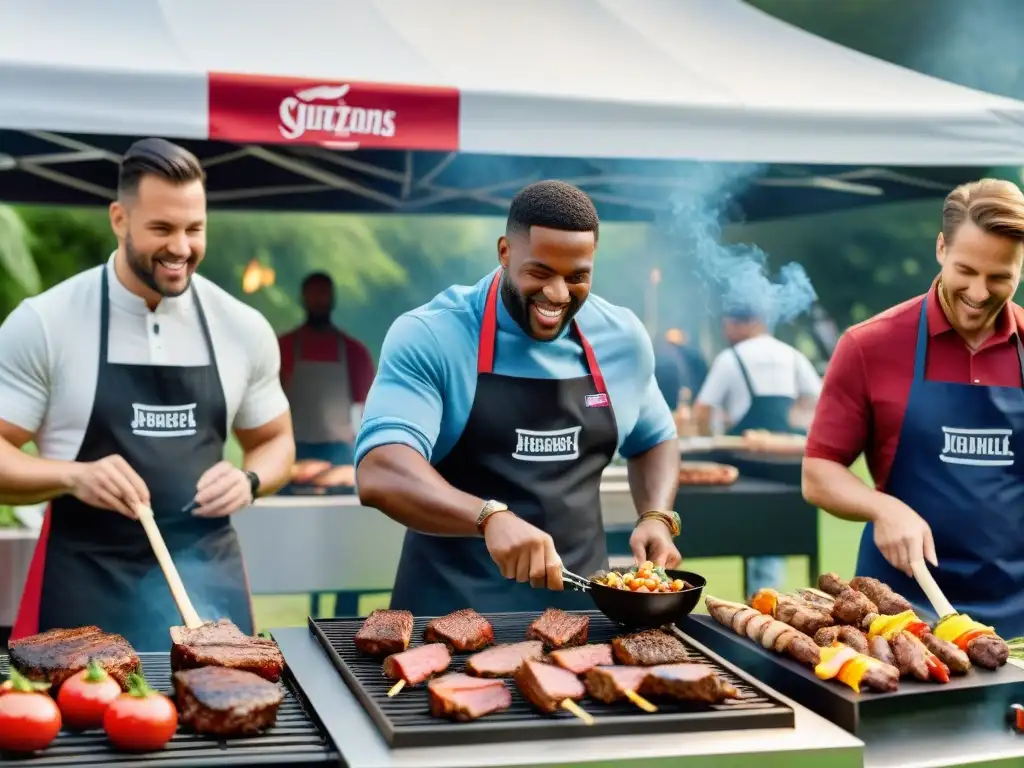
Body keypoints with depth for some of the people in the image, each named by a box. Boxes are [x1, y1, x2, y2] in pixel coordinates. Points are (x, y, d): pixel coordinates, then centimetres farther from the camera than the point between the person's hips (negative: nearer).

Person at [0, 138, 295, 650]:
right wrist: (73, 476, -23)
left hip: (206, 578, 3)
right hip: (85, 587, -2)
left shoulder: (243, 328, 2)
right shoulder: (42, 324, -7)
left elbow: (274, 441, 15)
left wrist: (249, 481, -6)